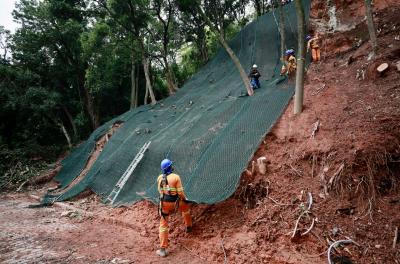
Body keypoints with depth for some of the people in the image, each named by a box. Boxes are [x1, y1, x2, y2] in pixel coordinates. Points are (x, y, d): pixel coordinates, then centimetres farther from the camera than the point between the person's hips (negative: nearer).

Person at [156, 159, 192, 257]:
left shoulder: (159, 178, -2)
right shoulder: (176, 177, -16)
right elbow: (180, 192, -14)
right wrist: (185, 199, 5)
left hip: (163, 203, 2)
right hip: (174, 202, -2)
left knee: (163, 225, 10)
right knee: (185, 207, 31)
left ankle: (163, 249, 8)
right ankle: (188, 226, 50)